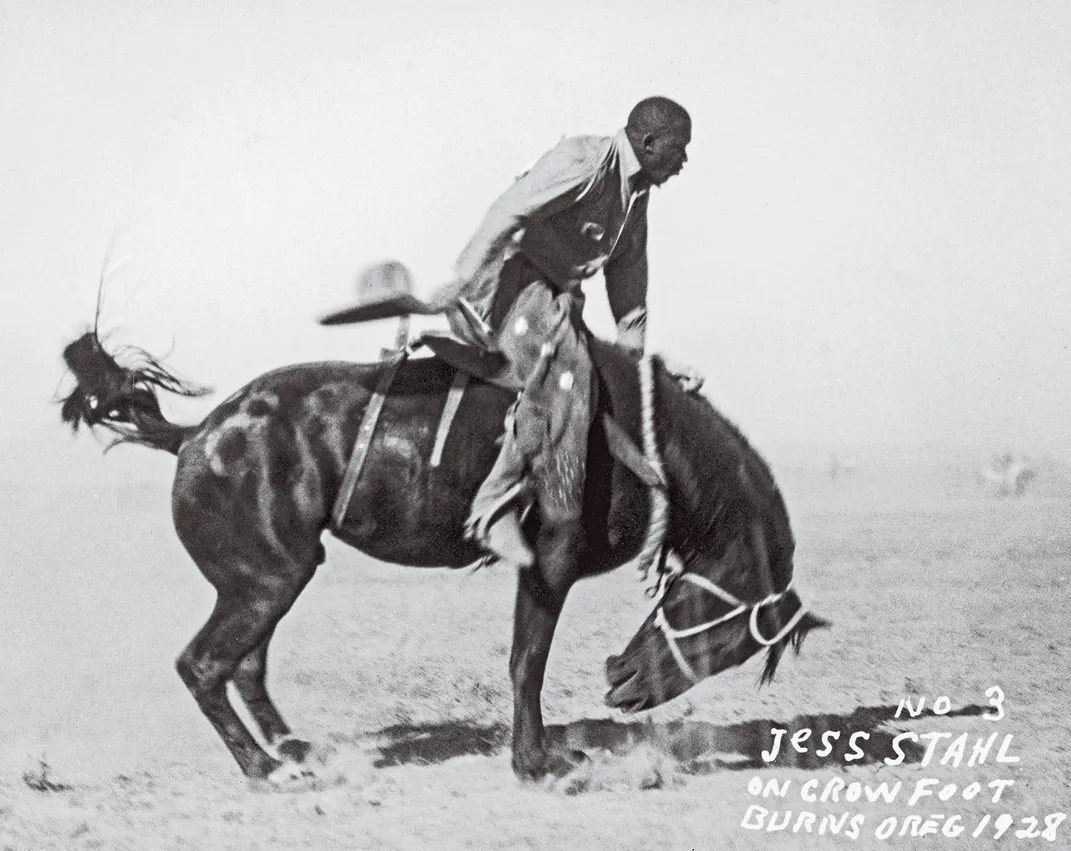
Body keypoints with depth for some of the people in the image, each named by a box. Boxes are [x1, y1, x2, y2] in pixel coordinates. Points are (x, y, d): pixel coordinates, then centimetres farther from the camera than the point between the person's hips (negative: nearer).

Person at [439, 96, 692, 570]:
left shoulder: (636, 191, 14)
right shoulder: (582, 162, -16)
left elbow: (626, 266, 24)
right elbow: (508, 212, -24)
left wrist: (633, 344, 21)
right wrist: (463, 290, -28)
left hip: (556, 295, 10)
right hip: (510, 279, -10)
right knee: (564, 370, -32)